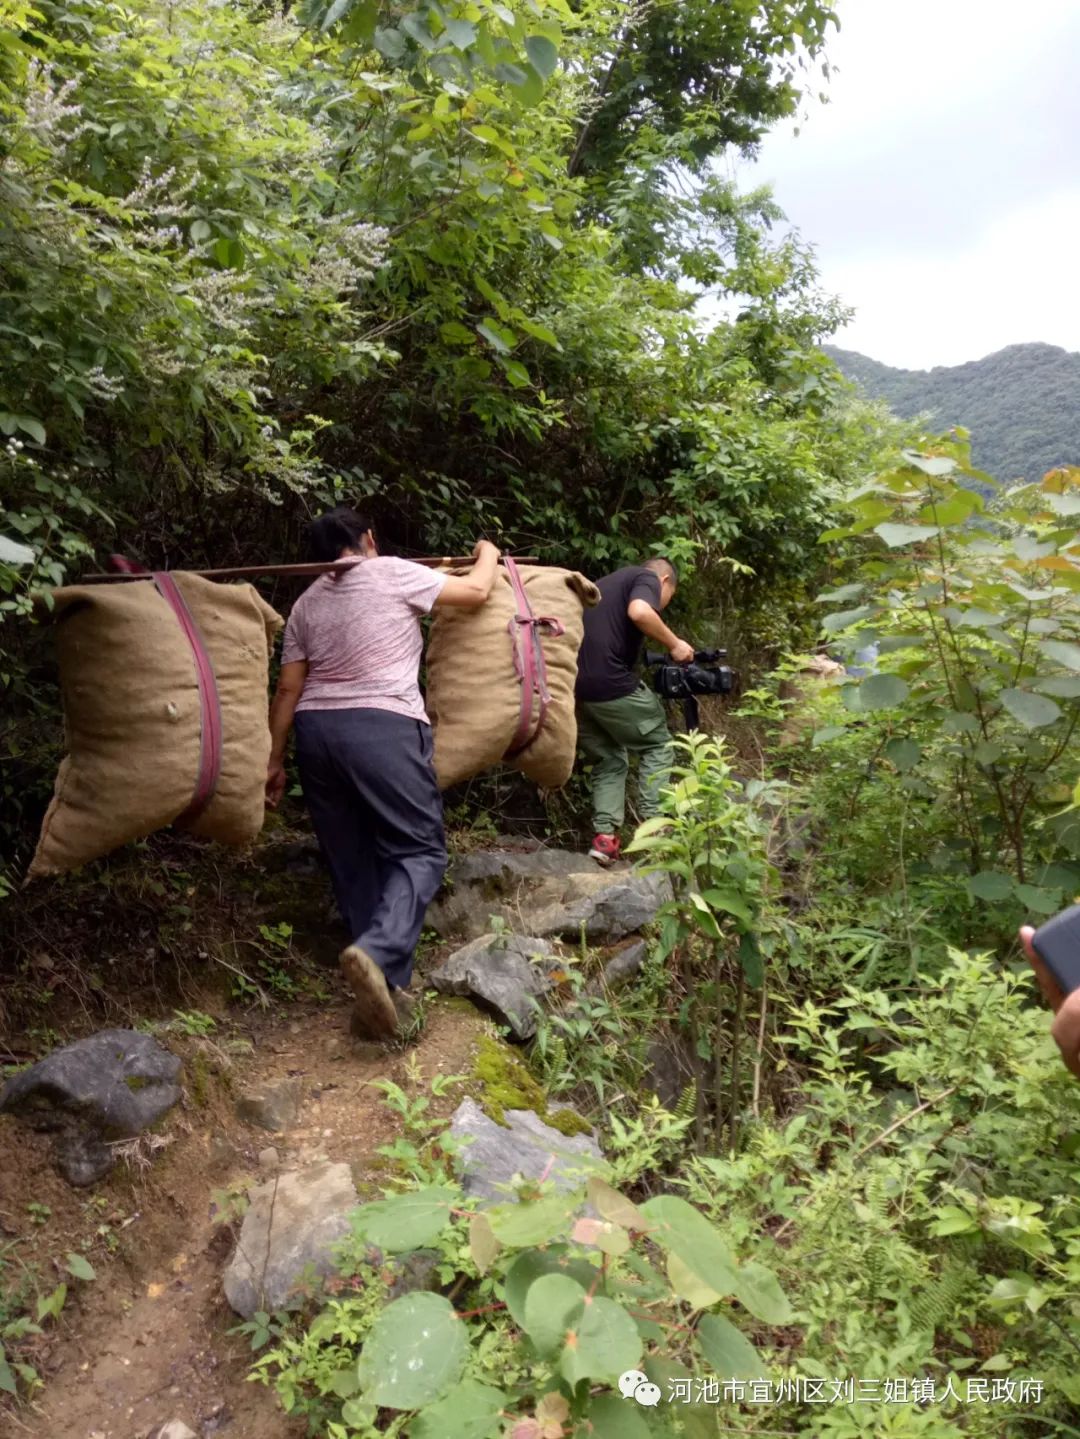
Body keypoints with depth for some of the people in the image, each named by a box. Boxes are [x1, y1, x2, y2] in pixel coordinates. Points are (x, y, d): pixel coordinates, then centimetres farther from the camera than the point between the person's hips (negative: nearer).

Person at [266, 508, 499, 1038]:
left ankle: (384, 987, 13)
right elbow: (476, 590, 8)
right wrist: (489, 554, 28)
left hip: (316, 729, 6)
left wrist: (275, 760, 18)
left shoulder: (306, 602, 16)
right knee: (419, 850, -1)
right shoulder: (391, 572, 2)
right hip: (383, 726, -6)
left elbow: (288, 689, 13)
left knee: (351, 860, 11)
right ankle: (376, 952, -25)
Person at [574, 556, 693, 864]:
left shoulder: (605, 584, 30)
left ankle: (604, 836, 5)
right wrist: (674, 644, -5)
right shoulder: (647, 577, 6)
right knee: (657, 745, 13)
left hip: (575, 686, 7)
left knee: (608, 761, 19)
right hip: (610, 683, -7)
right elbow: (639, 612, -17)